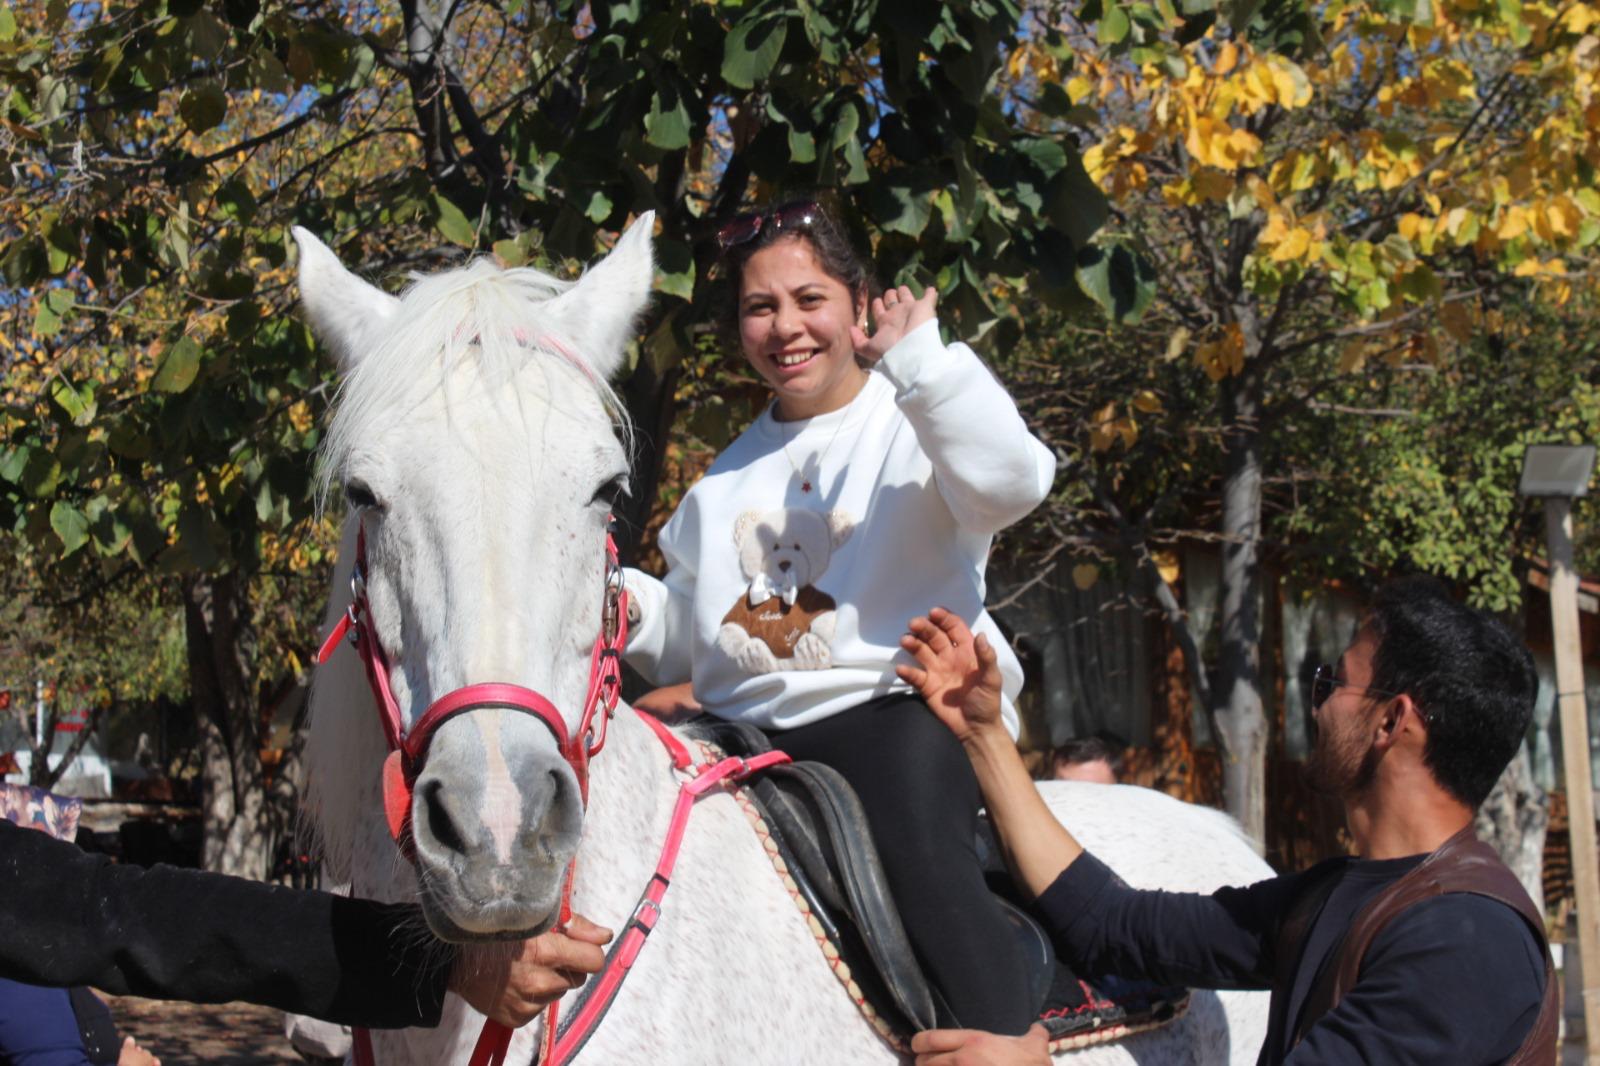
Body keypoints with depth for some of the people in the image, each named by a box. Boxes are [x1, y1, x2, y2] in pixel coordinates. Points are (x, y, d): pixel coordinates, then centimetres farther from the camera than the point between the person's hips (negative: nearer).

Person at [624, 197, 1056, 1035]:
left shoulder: (917, 424, 5)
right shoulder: (725, 481, 24)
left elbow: (1009, 481, -19)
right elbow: (686, 642, 26)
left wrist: (917, 356, -19)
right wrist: (624, 603, 5)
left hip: (898, 710, -6)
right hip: (746, 731, 7)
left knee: (913, 846, -35)